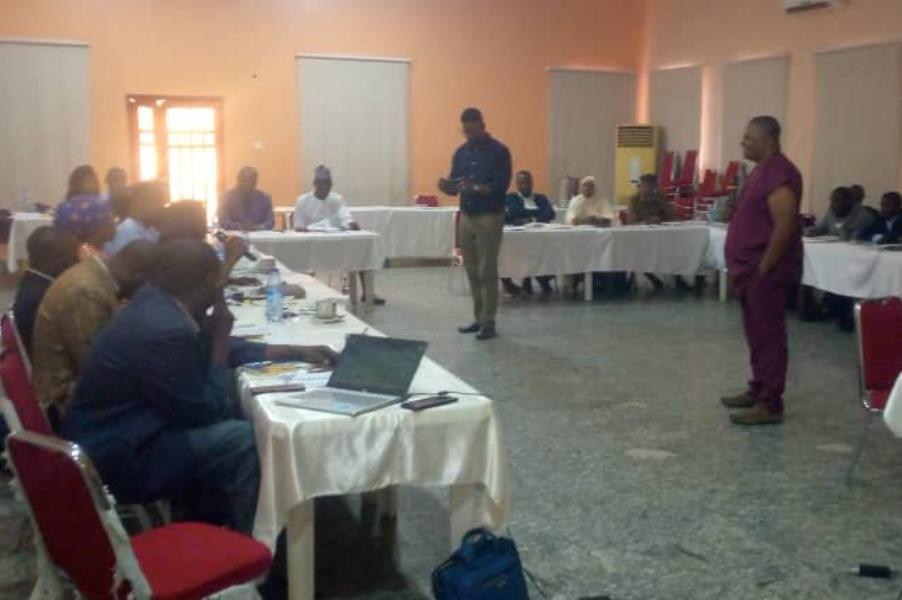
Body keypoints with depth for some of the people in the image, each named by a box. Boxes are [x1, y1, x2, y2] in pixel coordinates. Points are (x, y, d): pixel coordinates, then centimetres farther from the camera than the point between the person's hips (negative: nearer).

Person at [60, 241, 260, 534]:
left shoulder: (153, 302, 0)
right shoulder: (165, 331, -28)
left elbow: (199, 356, 15)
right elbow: (205, 411, -17)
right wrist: (221, 339, -10)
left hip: (111, 437, 10)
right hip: (114, 460, -10)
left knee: (229, 420, 12)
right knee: (243, 438, -14)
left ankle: (208, 525, 22)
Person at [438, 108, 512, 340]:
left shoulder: (499, 151, -7)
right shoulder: (461, 152, 11)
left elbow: (501, 187, -15)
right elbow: (455, 187, 10)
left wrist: (476, 188, -30)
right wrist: (447, 186, -13)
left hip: (489, 218, -6)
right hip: (466, 217, 6)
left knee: (487, 272, -6)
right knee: (472, 272, 9)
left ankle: (489, 323, -1)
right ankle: (478, 318, 17)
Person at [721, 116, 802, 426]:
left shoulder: (778, 173, -17)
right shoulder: (763, 169, 15)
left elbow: (785, 226, -24)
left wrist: (763, 268, -20)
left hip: (767, 272, -10)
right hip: (753, 270, 10)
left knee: (768, 335, -6)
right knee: (757, 334, 16)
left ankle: (770, 404, -1)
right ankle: (758, 390, 27)